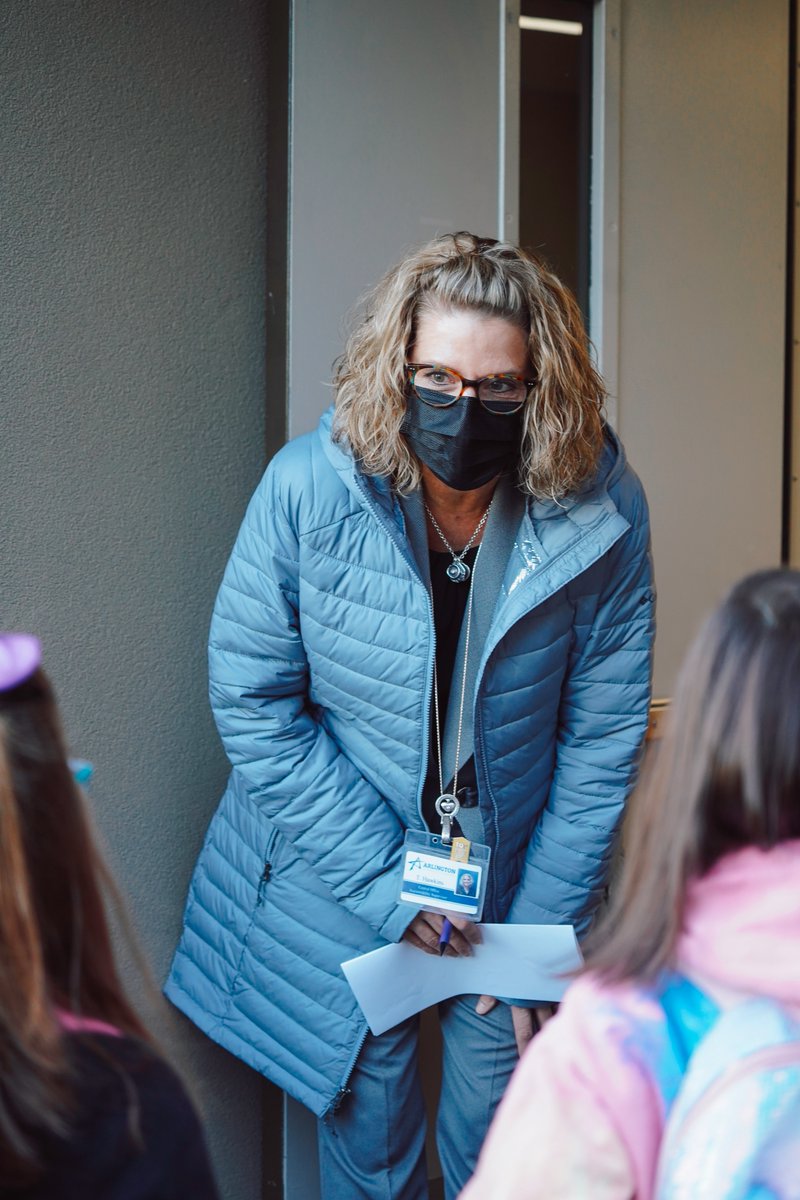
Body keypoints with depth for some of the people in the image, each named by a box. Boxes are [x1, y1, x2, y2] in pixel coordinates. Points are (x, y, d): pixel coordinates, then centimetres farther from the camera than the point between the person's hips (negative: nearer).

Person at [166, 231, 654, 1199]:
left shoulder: (602, 512, -16)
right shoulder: (307, 488, -19)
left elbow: (603, 738, -7)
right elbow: (251, 702, -13)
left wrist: (538, 934, -6)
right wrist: (385, 883, -16)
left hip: (515, 869, 1)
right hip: (345, 874, 0)